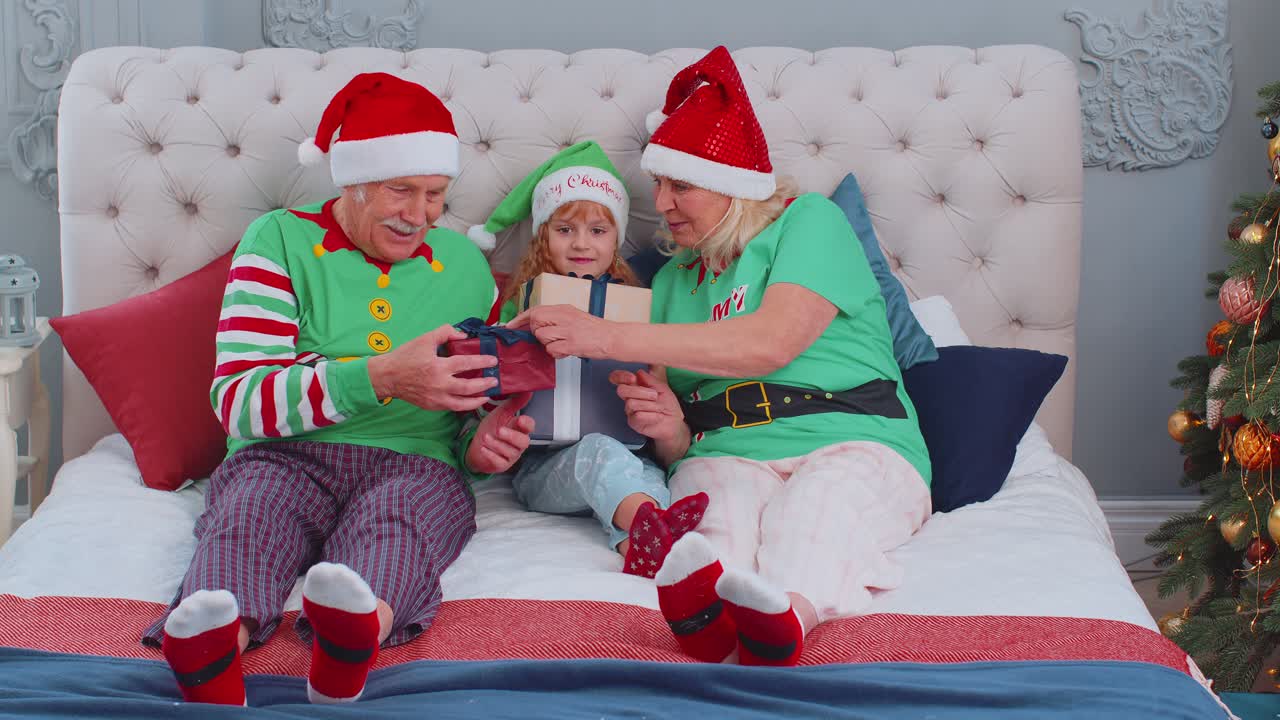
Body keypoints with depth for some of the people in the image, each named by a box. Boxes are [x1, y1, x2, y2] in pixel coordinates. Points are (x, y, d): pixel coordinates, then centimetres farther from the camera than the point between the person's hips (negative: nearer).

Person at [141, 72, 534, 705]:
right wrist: (381, 377, -19)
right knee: (250, 511, -38)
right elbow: (238, 401, -5)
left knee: (394, 519, -37)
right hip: (285, 458, -1)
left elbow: (478, 413, 27)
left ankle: (353, 635, -68)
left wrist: (482, 443, -1)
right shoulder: (279, 241, 8)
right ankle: (211, 649, -66)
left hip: (415, 466, 1)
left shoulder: (464, 264, 18)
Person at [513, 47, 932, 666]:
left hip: (852, 445, -3)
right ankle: (703, 608, -66)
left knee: (819, 505, -39)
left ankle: (783, 617, -68)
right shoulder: (672, 278, 26)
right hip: (726, 456, 3)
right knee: (714, 502, -34)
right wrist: (667, 430, -6)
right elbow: (677, 443, 22)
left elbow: (771, 343, -14)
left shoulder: (809, 221, 7)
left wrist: (608, 337, -17)